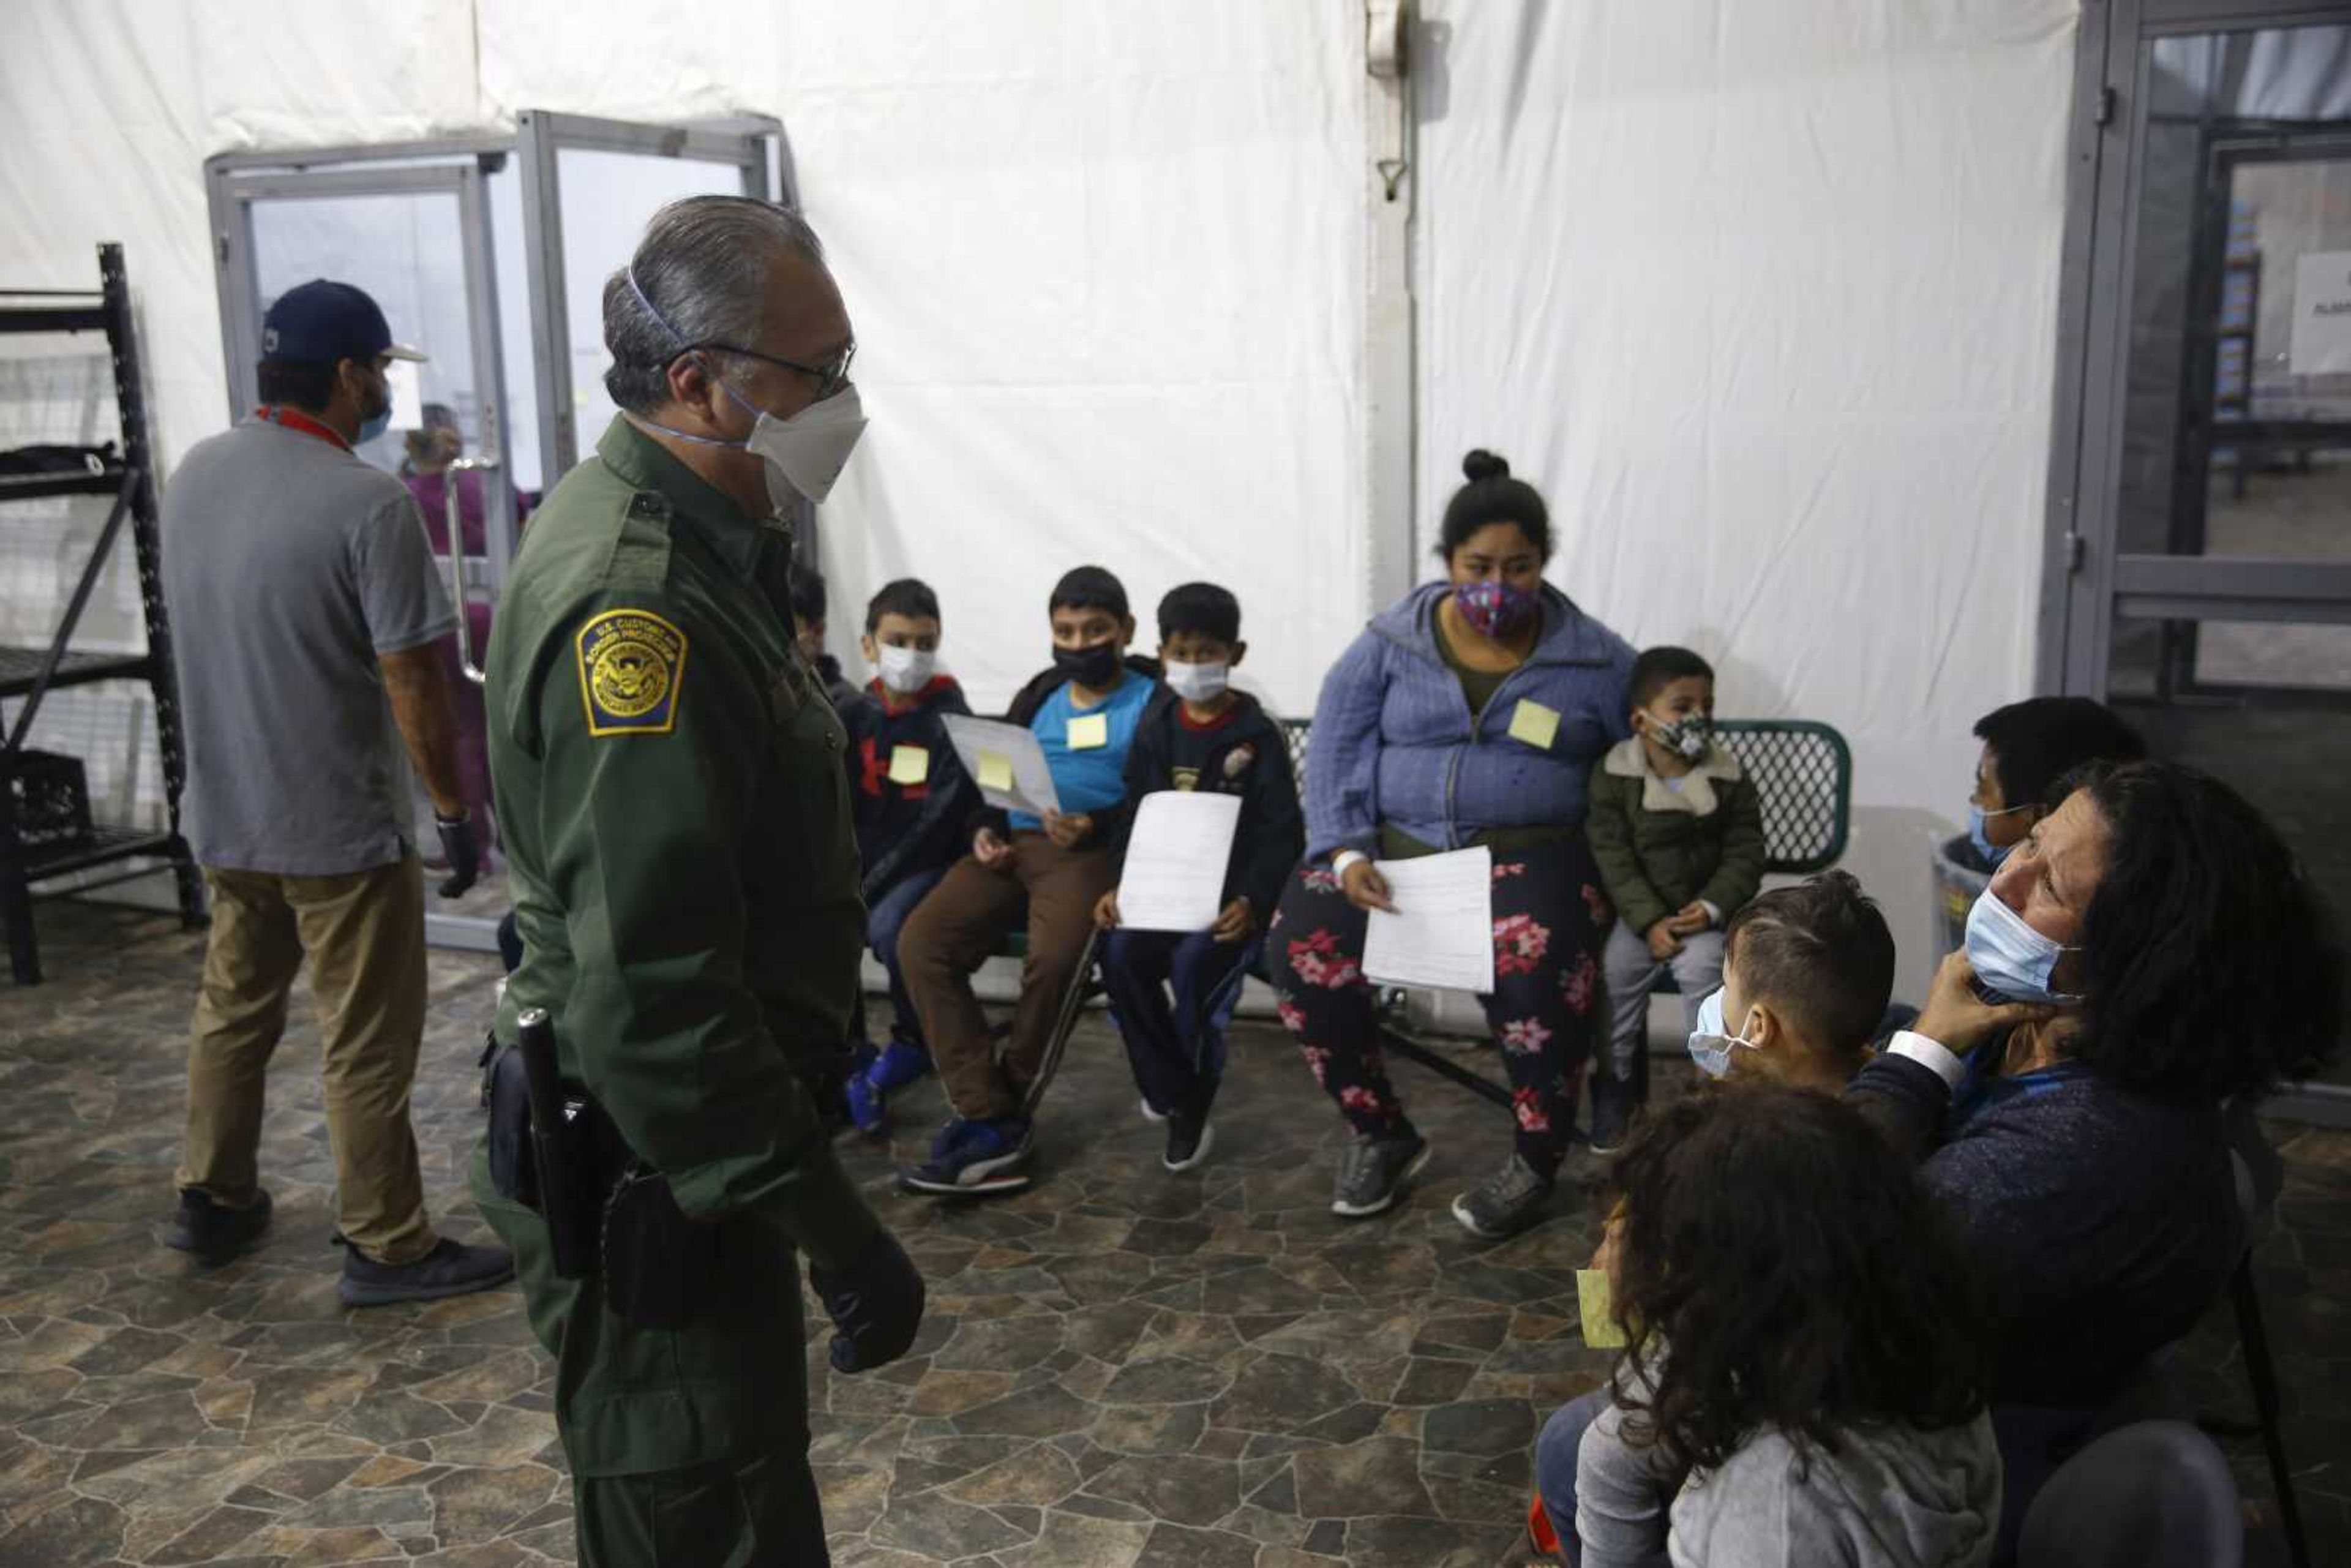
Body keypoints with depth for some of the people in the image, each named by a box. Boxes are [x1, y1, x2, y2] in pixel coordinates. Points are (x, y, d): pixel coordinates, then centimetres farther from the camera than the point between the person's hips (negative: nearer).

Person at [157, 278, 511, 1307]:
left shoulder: (193, 475, 3)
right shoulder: (369, 503, -21)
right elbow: (412, 682, -20)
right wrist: (455, 811, -10)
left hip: (223, 811, 8)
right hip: (340, 824, -7)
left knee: (233, 1009, 23)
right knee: (366, 1046, 4)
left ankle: (211, 1200, 37)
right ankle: (386, 1249, 14)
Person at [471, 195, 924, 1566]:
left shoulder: (692, 534, 6)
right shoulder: (632, 605, -28)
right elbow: (654, 1002, -31)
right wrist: (835, 1229, -26)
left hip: (688, 1139, 10)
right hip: (651, 1178, -10)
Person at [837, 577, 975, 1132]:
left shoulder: (948, 717, -6)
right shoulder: (856, 715, 6)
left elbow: (944, 816, -14)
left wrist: (877, 880, -20)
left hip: (930, 861, -4)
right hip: (862, 861, 4)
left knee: (888, 924, -32)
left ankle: (912, 1043, -5)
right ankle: (849, 1055, -3)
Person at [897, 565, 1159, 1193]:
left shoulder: (1151, 699, 7)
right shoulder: (1039, 694, 25)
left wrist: (1095, 827, -19)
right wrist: (984, 829, 4)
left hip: (1093, 850, -5)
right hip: (1011, 844, 6)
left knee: (1053, 957, -35)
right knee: (921, 941, -20)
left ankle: (1000, 1106, -11)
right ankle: (991, 1121, -24)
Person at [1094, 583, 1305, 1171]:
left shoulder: (1258, 734, -5)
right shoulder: (1156, 728, 9)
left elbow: (1283, 831, -8)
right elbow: (1136, 815, 10)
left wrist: (1252, 900, -22)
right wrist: (1119, 884, -5)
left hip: (1234, 890, -4)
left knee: (1191, 963, -29)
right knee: (1121, 955, -24)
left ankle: (1192, 1106, -6)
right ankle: (1171, 1093, -7)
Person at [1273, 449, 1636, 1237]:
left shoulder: (1594, 659, 3)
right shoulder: (1390, 643, 4)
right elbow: (1335, 749, 2)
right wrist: (1346, 853, -14)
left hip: (1528, 851, -2)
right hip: (1397, 843, 2)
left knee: (1538, 962, -35)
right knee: (1302, 940, -25)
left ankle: (1537, 1160, -10)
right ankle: (1382, 1134, -2)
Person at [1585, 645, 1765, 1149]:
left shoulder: (1730, 778, -3)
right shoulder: (1614, 776, -7)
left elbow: (1744, 854, -3)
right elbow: (1613, 859, -9)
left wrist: (1711, 908, -17)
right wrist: (1650, 922, -17)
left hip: (1705, 912, 0)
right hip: (1638, 913, 1)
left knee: (1704, 967, -25)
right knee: (1613, 971, -16)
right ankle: (1616, 1085, 6)